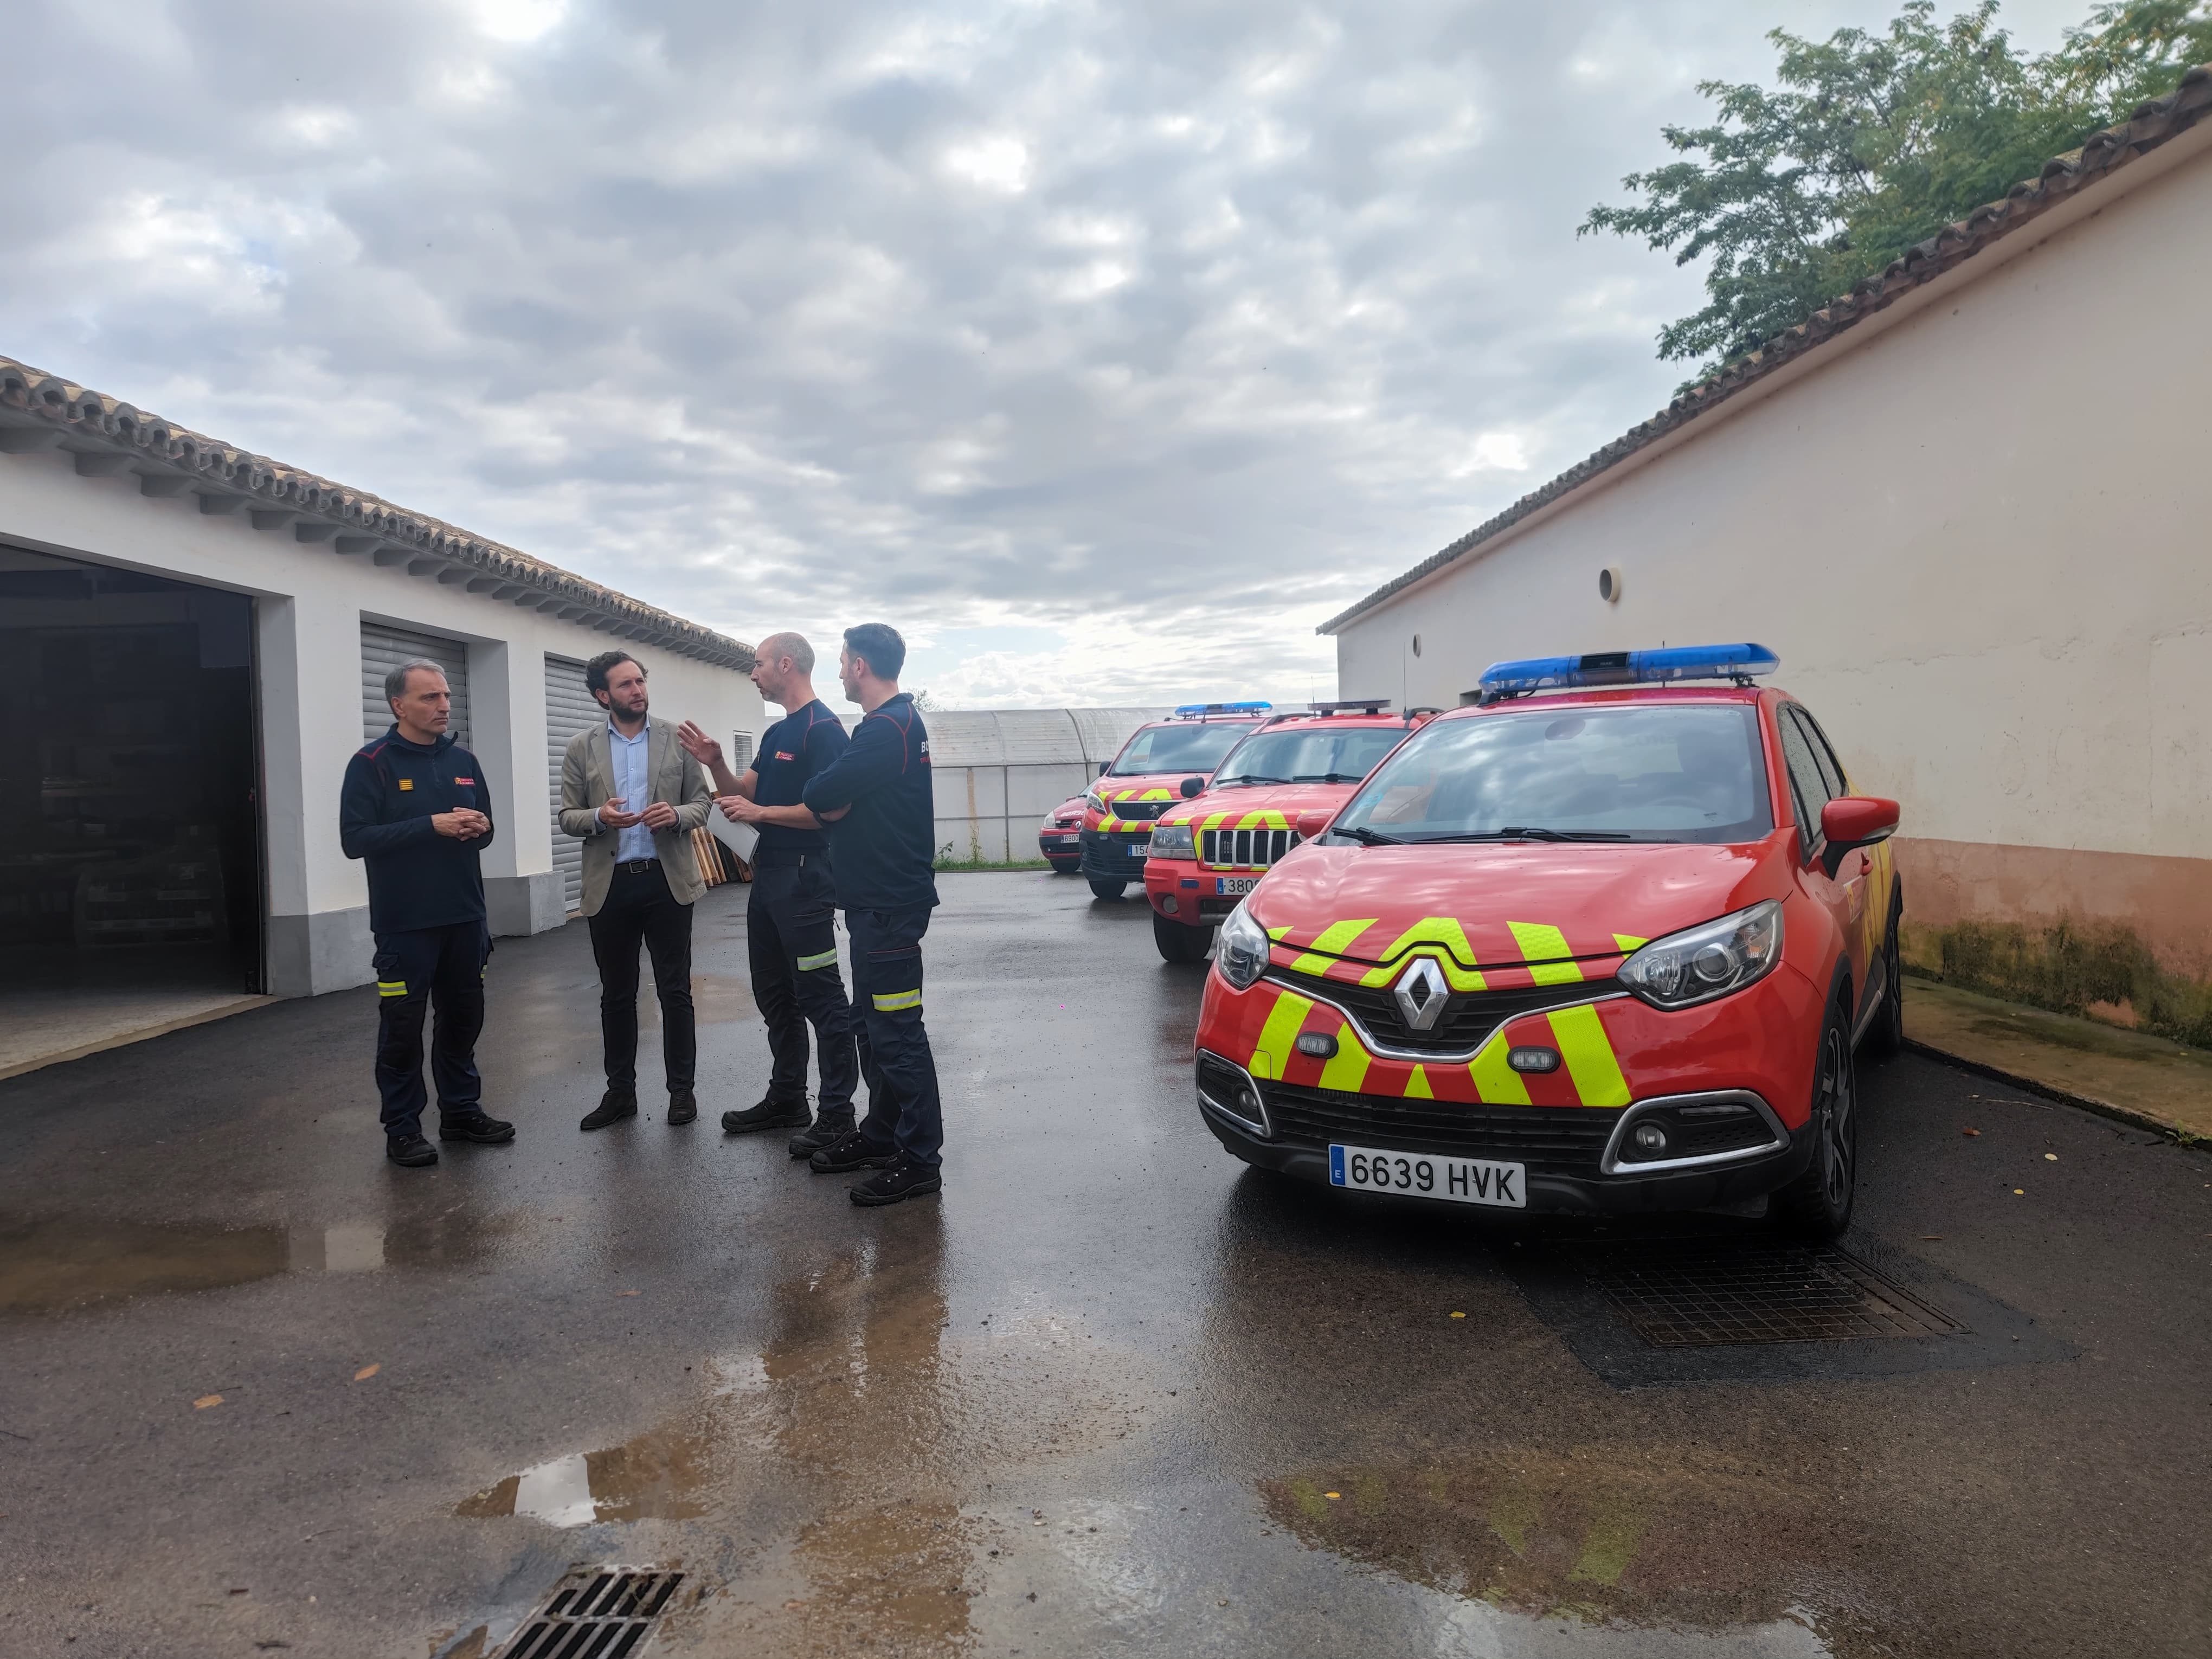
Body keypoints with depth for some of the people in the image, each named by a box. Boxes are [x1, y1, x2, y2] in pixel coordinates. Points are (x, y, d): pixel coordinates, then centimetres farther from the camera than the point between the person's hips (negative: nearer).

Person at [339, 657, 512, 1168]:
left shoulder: (463, 761, 9)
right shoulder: (372, 764, -8)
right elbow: (355, 838, -16)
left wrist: (480, 828, -7)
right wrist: (431, 825, -22)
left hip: (464, 918, 6)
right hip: (405, 924, -5)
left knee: (463, 1017, 14)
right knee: (403, 1027, 2)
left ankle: (461, 1110, 27)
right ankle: (402, 1127, 12)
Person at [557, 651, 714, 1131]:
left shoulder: (676, 738, 3)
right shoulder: (581, 748, 4)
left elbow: (702, 801, 5)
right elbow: (567, 816, 4)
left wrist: (677, 815, -17)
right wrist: (599, 817, -17)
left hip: (668, 880, -1)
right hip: (611, 885, 1)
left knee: (675, 991, 4)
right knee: (616, 995, 10)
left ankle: (682, 1088, 15)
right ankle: (620, 1091, 22)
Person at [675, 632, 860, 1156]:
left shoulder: (823, 729, -13)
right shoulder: (776, 734, 18)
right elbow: (742, 795, 17)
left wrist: (761, 813, -17)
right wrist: (715, 764, 0)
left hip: (805, 878, -10)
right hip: (769, 875, 10)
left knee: (820, 998, -5)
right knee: (775, 996, 16)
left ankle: (837, 1113, 1)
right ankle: (786, 1099, 27)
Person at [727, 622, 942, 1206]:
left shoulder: (887, 728, -18)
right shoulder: (898, 722, 17)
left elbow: (820, 798, -20)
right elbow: (847, 803, 15)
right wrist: (836, 804, -8)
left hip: (890, 905, -11)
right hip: (879, 899, 11)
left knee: (895, 1029, -7)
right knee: (874, 1024, 18)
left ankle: (919, 1158, 0)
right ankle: (881, 1134, 28)